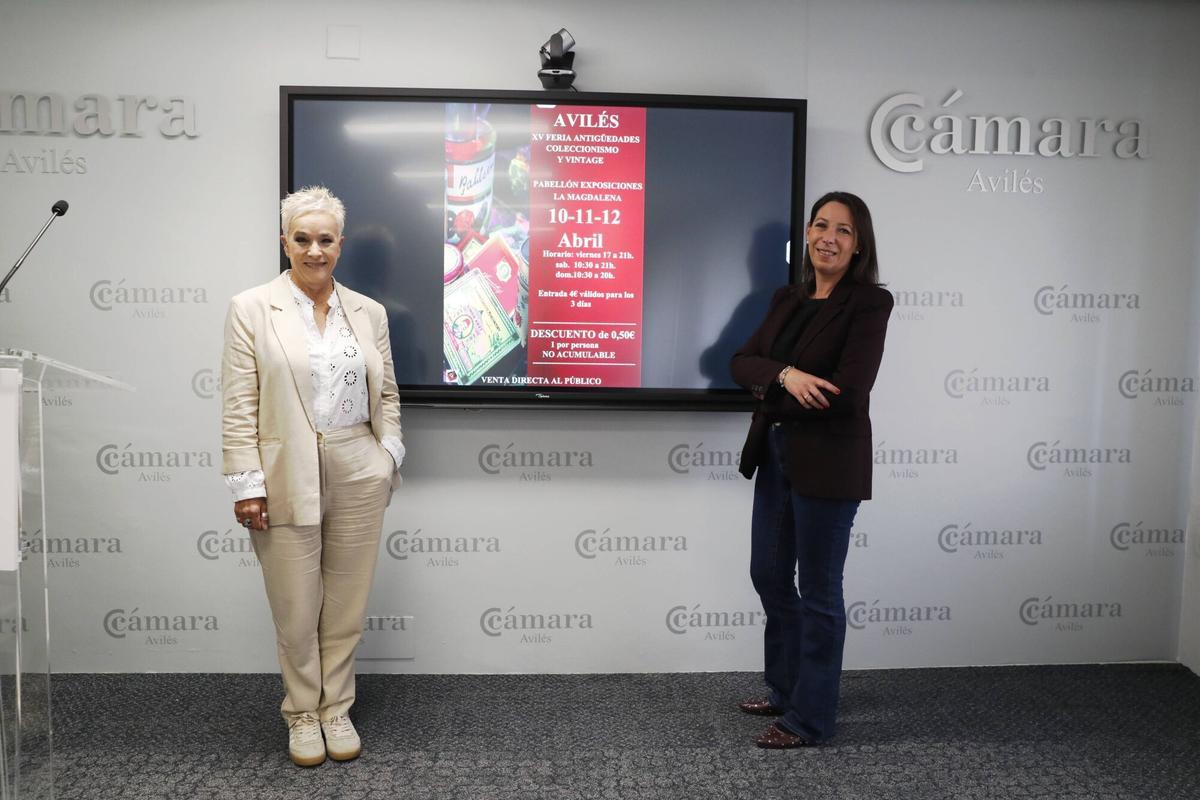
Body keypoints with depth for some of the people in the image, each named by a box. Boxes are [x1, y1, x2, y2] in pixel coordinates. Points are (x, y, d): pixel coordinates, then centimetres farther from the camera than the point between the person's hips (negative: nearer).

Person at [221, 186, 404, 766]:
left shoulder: (369, 312, 9)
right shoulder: (251, 309, -1)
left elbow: (386, 395, 13)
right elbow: (239, 407, -5)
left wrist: (388, 457, 3)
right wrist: (246, 484, -9)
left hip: (359, 474, 3)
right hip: (288, 478, -2)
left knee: (347, 604, 10)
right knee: (296, 610, 7)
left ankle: (337, 709, 29)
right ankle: (302, 715, 28)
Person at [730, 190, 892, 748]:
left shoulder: (870, 303, -10)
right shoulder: (787, 300, 11)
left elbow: (846, 390, -20)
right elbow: (741, 363, 1)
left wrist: (769, 390, -10)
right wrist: (785, 376, -19)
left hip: (827, 463, -7)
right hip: (775, 454, 8)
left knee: (818, 591, 4)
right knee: (769, 576, 17)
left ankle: (810, 718, 19)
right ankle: (786, 690, 37)